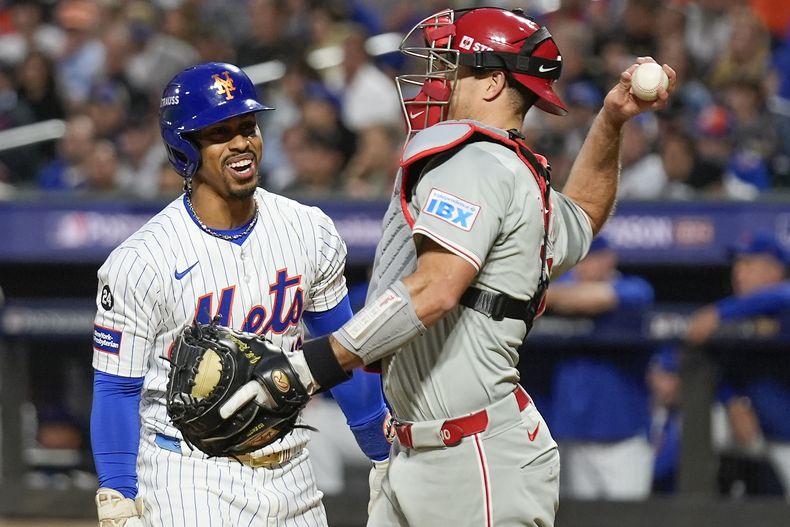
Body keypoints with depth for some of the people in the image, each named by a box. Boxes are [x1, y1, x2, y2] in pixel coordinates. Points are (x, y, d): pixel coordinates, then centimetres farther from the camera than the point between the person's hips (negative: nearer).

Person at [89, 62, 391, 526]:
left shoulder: (310, 233, 2)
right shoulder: (142, 262, -12)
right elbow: (117, 389, -7)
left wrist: (384, 451, 19)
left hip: (292, 475, 5)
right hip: (191, 483, -5)